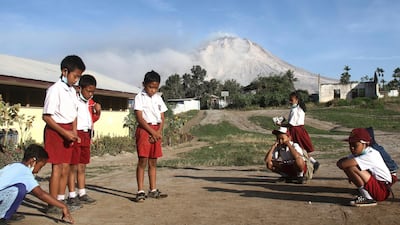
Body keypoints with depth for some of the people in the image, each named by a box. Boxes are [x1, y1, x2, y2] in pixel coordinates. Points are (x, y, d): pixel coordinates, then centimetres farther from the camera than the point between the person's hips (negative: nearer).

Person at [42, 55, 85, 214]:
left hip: (68, 131, 7)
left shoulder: (72, 91, 11)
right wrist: (64, 132, -18)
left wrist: (73, 131, 2)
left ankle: (61, 199, 19)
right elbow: (46, 116, -15)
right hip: (55, 130, -7)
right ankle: (52, 205, 1)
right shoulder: (55, 89, -13)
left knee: (66, 167, 9)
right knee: (57, 167, -6)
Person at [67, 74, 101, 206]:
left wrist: (98, 111, 4)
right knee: (73, 167, -1)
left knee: (82, 167, 13)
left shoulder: (91, 102, 13)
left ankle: (82, 194, 22)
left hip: (86, 136, 7)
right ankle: (72, 196, 6)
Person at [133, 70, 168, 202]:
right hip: (144, 130, -5)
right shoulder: (139, 97, -3)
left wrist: (159, 132, -6)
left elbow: (162, 118, 11)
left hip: (156, 131, 6)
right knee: (143, 160, -9)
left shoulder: (158, 98, 14)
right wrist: (152, 132, -14)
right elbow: (139, 118, -10)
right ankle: (140, 191, -6)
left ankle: (153, 190, 15)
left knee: (153, 161, 9)